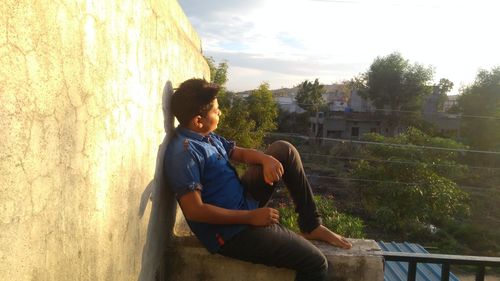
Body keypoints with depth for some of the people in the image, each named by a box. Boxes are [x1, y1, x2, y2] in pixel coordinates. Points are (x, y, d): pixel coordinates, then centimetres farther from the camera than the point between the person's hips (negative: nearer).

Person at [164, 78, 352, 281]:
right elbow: (194, 210, -28)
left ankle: (311, 225, 8)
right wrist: (250, 217, -23)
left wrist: (266, 159, -10)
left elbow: (241, 153, 14)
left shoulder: (208, 136, 6)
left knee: (284, 150, 6)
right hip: (231, 231, -10)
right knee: (315, 262, -12)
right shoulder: (184, 151, -23)